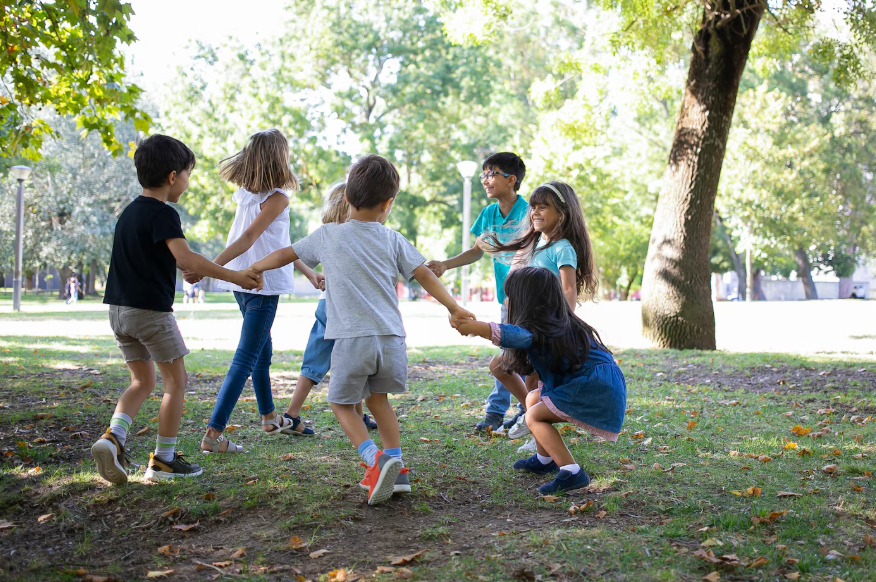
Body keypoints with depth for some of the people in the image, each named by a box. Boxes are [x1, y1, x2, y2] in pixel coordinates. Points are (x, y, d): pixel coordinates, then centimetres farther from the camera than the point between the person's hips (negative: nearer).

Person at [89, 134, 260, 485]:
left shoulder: (130, 211, 14)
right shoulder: (162, 213, -13)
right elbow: (185, 258, -26)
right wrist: (235, 277, -23)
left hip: (119, 309, 8)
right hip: (151, 309, -8)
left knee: (143, 381, 16)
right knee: (176, 381, 5)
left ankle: (113, 437, -6)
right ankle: (163, 459, 8)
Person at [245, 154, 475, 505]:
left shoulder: (328, 235, 7)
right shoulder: (393, 240, 10)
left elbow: (285, 255, 17)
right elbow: (425, 276, 6)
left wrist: (255, 268, 34)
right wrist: (454, 309, 13)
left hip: (352, 340, -3)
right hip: (391, 338, 3)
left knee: (342, 403, 12)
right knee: (377, 397, 24)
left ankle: (375, 460, -10)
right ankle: (395, 468, 18)